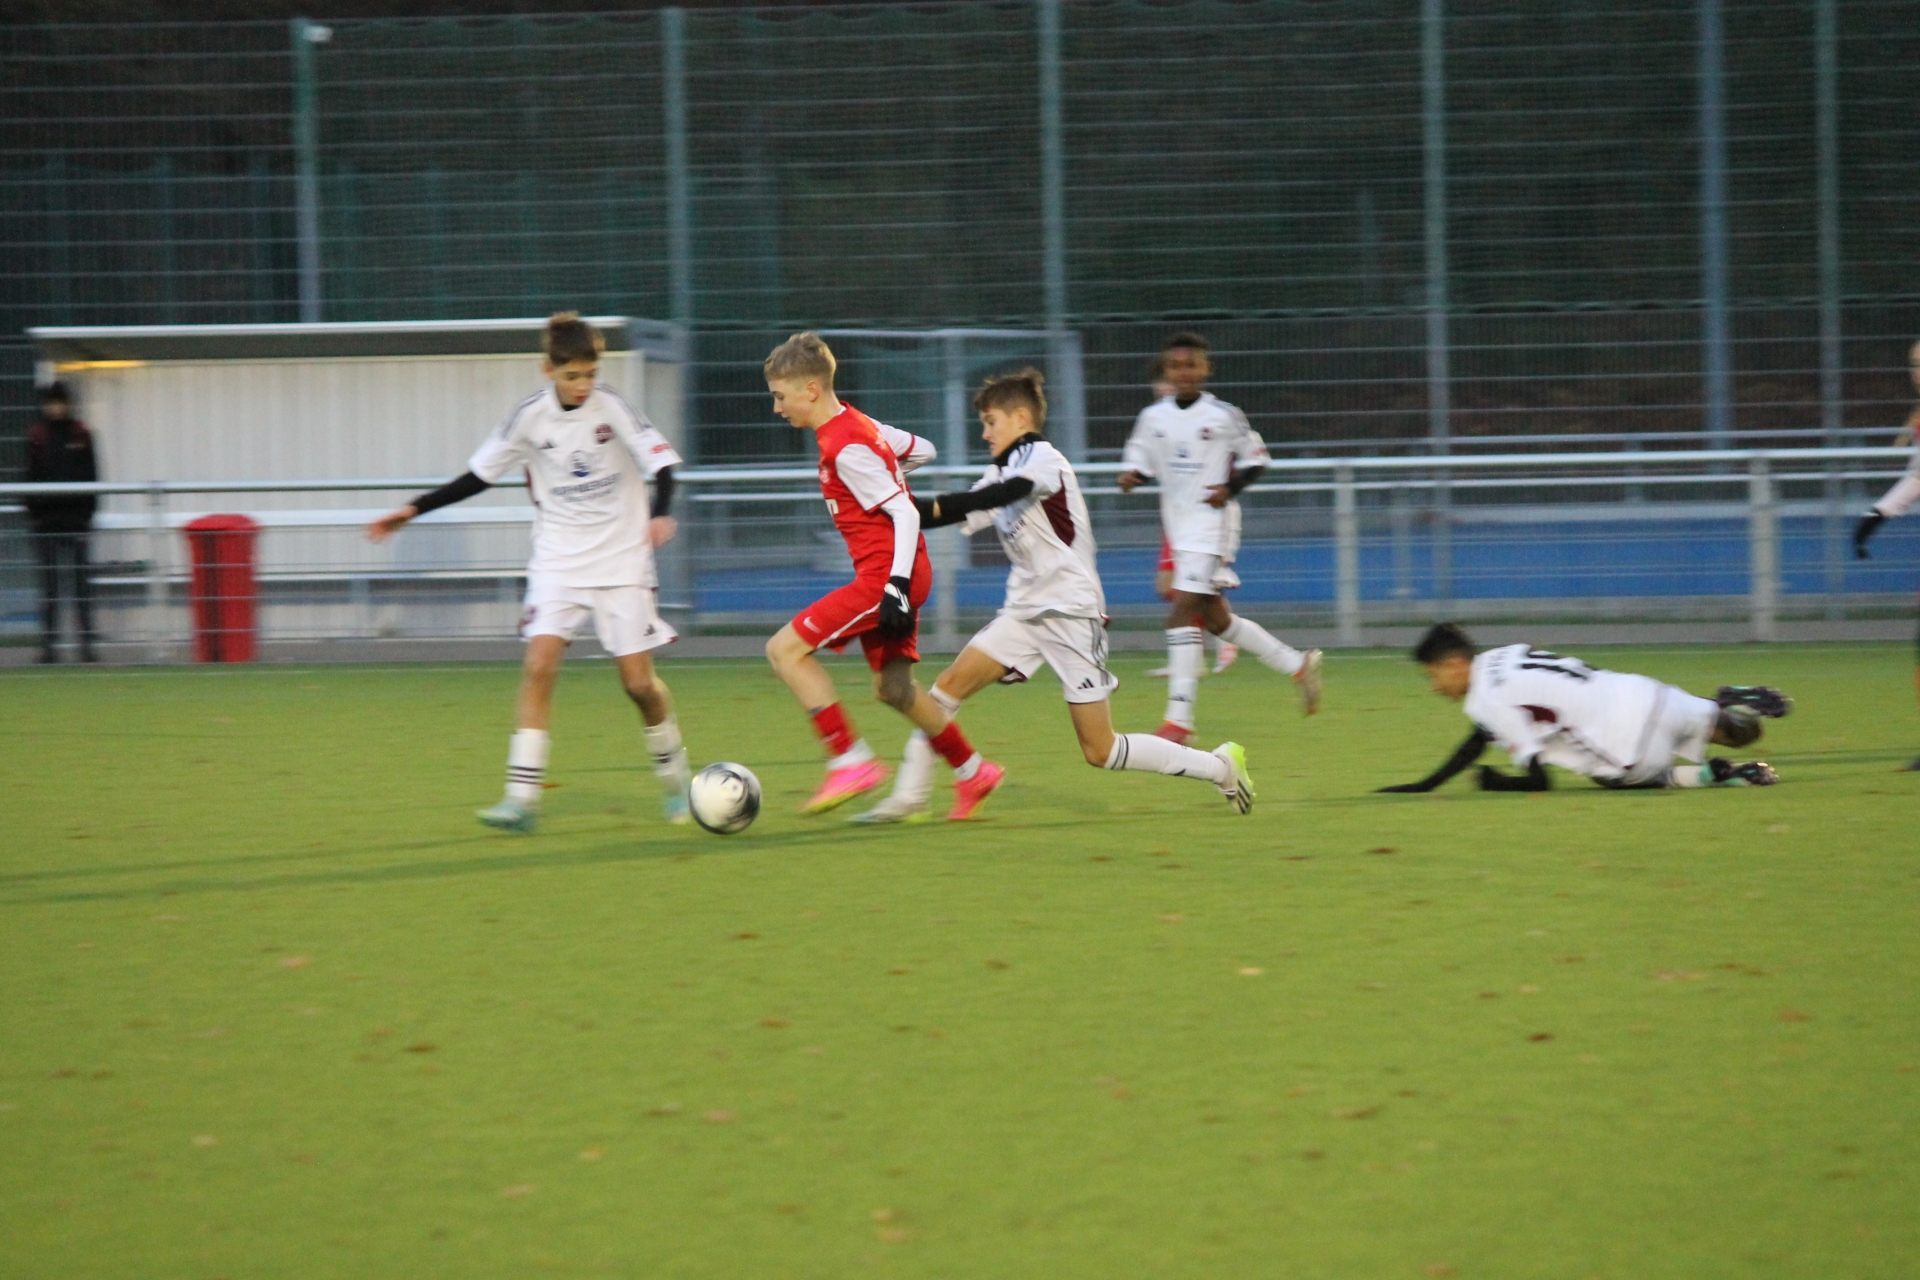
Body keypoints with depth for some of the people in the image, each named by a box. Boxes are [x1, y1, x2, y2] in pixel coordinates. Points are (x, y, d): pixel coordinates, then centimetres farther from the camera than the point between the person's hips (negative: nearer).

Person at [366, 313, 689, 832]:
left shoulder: (611, 407, -11)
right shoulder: (531, 417, -4)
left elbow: (661, 463, -13)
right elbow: (480, 474, 7)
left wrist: (659, 514, -33)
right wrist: (414, 510, 4)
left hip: (621, 561, -1)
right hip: (559, 560, 2)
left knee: (639, 681, -1)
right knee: (539, 664, -16)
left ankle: (672, 775, 26)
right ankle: (522, 797, -17)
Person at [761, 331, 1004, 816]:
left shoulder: (846, 449, -18)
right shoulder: (858, 425, 10)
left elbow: (905, 513, -21)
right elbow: (921, 450, 24)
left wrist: (897, 586, -26)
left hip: (885, 574, -10)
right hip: (892, 575, 10)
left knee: (785, 649, -12)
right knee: (892, 687, 19)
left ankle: (850, 760, -12)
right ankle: (972, 772, 29)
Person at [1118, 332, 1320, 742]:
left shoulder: (1224, 416, -6)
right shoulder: (1153, 417, 6)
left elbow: (1255, 459, 3)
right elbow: (1139, 457, 16)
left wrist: (1230, 488, -13)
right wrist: (1131, 476, -6)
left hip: (1212, 523, -6)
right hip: (1178, 526, 6)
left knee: (1182, 611, -16)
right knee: (1216, 618, 11)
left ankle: (1179, 719, -16)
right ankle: (1298, 665, 28)